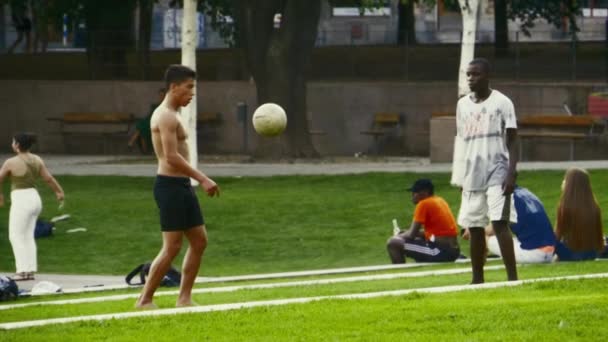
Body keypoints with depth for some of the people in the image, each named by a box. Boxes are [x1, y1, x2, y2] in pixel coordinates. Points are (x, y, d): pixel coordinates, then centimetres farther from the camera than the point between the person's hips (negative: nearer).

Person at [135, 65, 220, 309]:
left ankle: (184, 298, 14)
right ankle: (144, 301, -4)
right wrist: (202, 178, -24)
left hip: (181, 186, 10)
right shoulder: (166, 117, -14)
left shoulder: (170, 115, 18)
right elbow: (171, 156, -23)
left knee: (199, 240, 11)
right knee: (172, 247, -9)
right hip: (171, 186, -10)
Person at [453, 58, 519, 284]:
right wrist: (459, 178, 15)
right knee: (474, 229, 7)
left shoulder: (501, 103, -3)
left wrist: (511, 173, -14)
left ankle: (512, 277, -15)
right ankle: (477, 280, 15)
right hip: (472, 176, 5)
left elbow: (512, 141, -5)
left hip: (497, 174, -5)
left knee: (500, 223, -15)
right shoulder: (463, 105, 12)